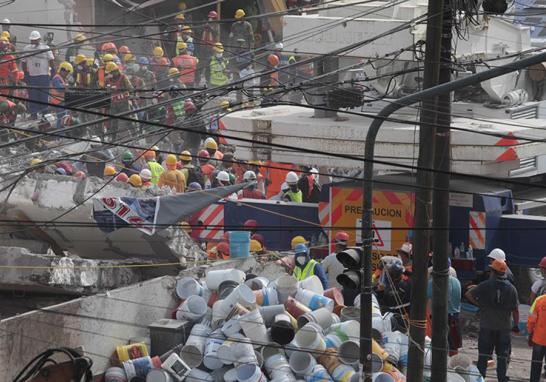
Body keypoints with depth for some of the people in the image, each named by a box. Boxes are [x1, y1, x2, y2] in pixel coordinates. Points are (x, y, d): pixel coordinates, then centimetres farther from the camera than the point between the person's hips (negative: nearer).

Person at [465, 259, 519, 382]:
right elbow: (515, 309, -2)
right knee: (503, 355, 9)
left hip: (487, 326, -1)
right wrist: (517, 324, 8)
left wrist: (478, 304, 0)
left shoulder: (485, 285, -8)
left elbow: (468, 294, -12)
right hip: (504, 327, 1)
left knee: (483, 354, 8)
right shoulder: (511, 288, -4)